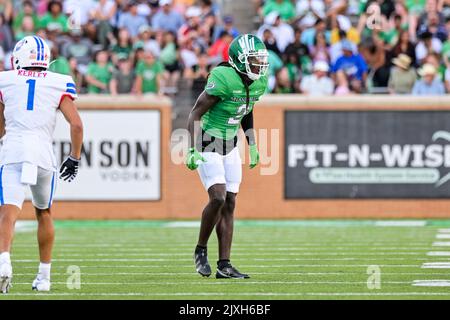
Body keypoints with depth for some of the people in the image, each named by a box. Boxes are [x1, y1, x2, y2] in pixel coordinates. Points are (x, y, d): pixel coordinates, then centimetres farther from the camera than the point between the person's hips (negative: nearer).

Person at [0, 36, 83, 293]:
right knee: (44, 214, 21)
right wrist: (75, 157, 11)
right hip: (43, 154, 1)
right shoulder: (58, 84, 8)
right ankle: (44, 276, 25)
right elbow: (76, 124, -1)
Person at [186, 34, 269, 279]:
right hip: (207, 145, -7)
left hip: (229, 146, 8)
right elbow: (196, 113, -20)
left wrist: (252, 145, 16)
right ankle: (201, 250, 3)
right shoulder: (224, 79, -25)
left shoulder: (259, 82, -2)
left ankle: (224, 265, 5)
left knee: (229, 204, 3)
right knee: (218, 198, -19)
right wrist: (193, 150, -25)